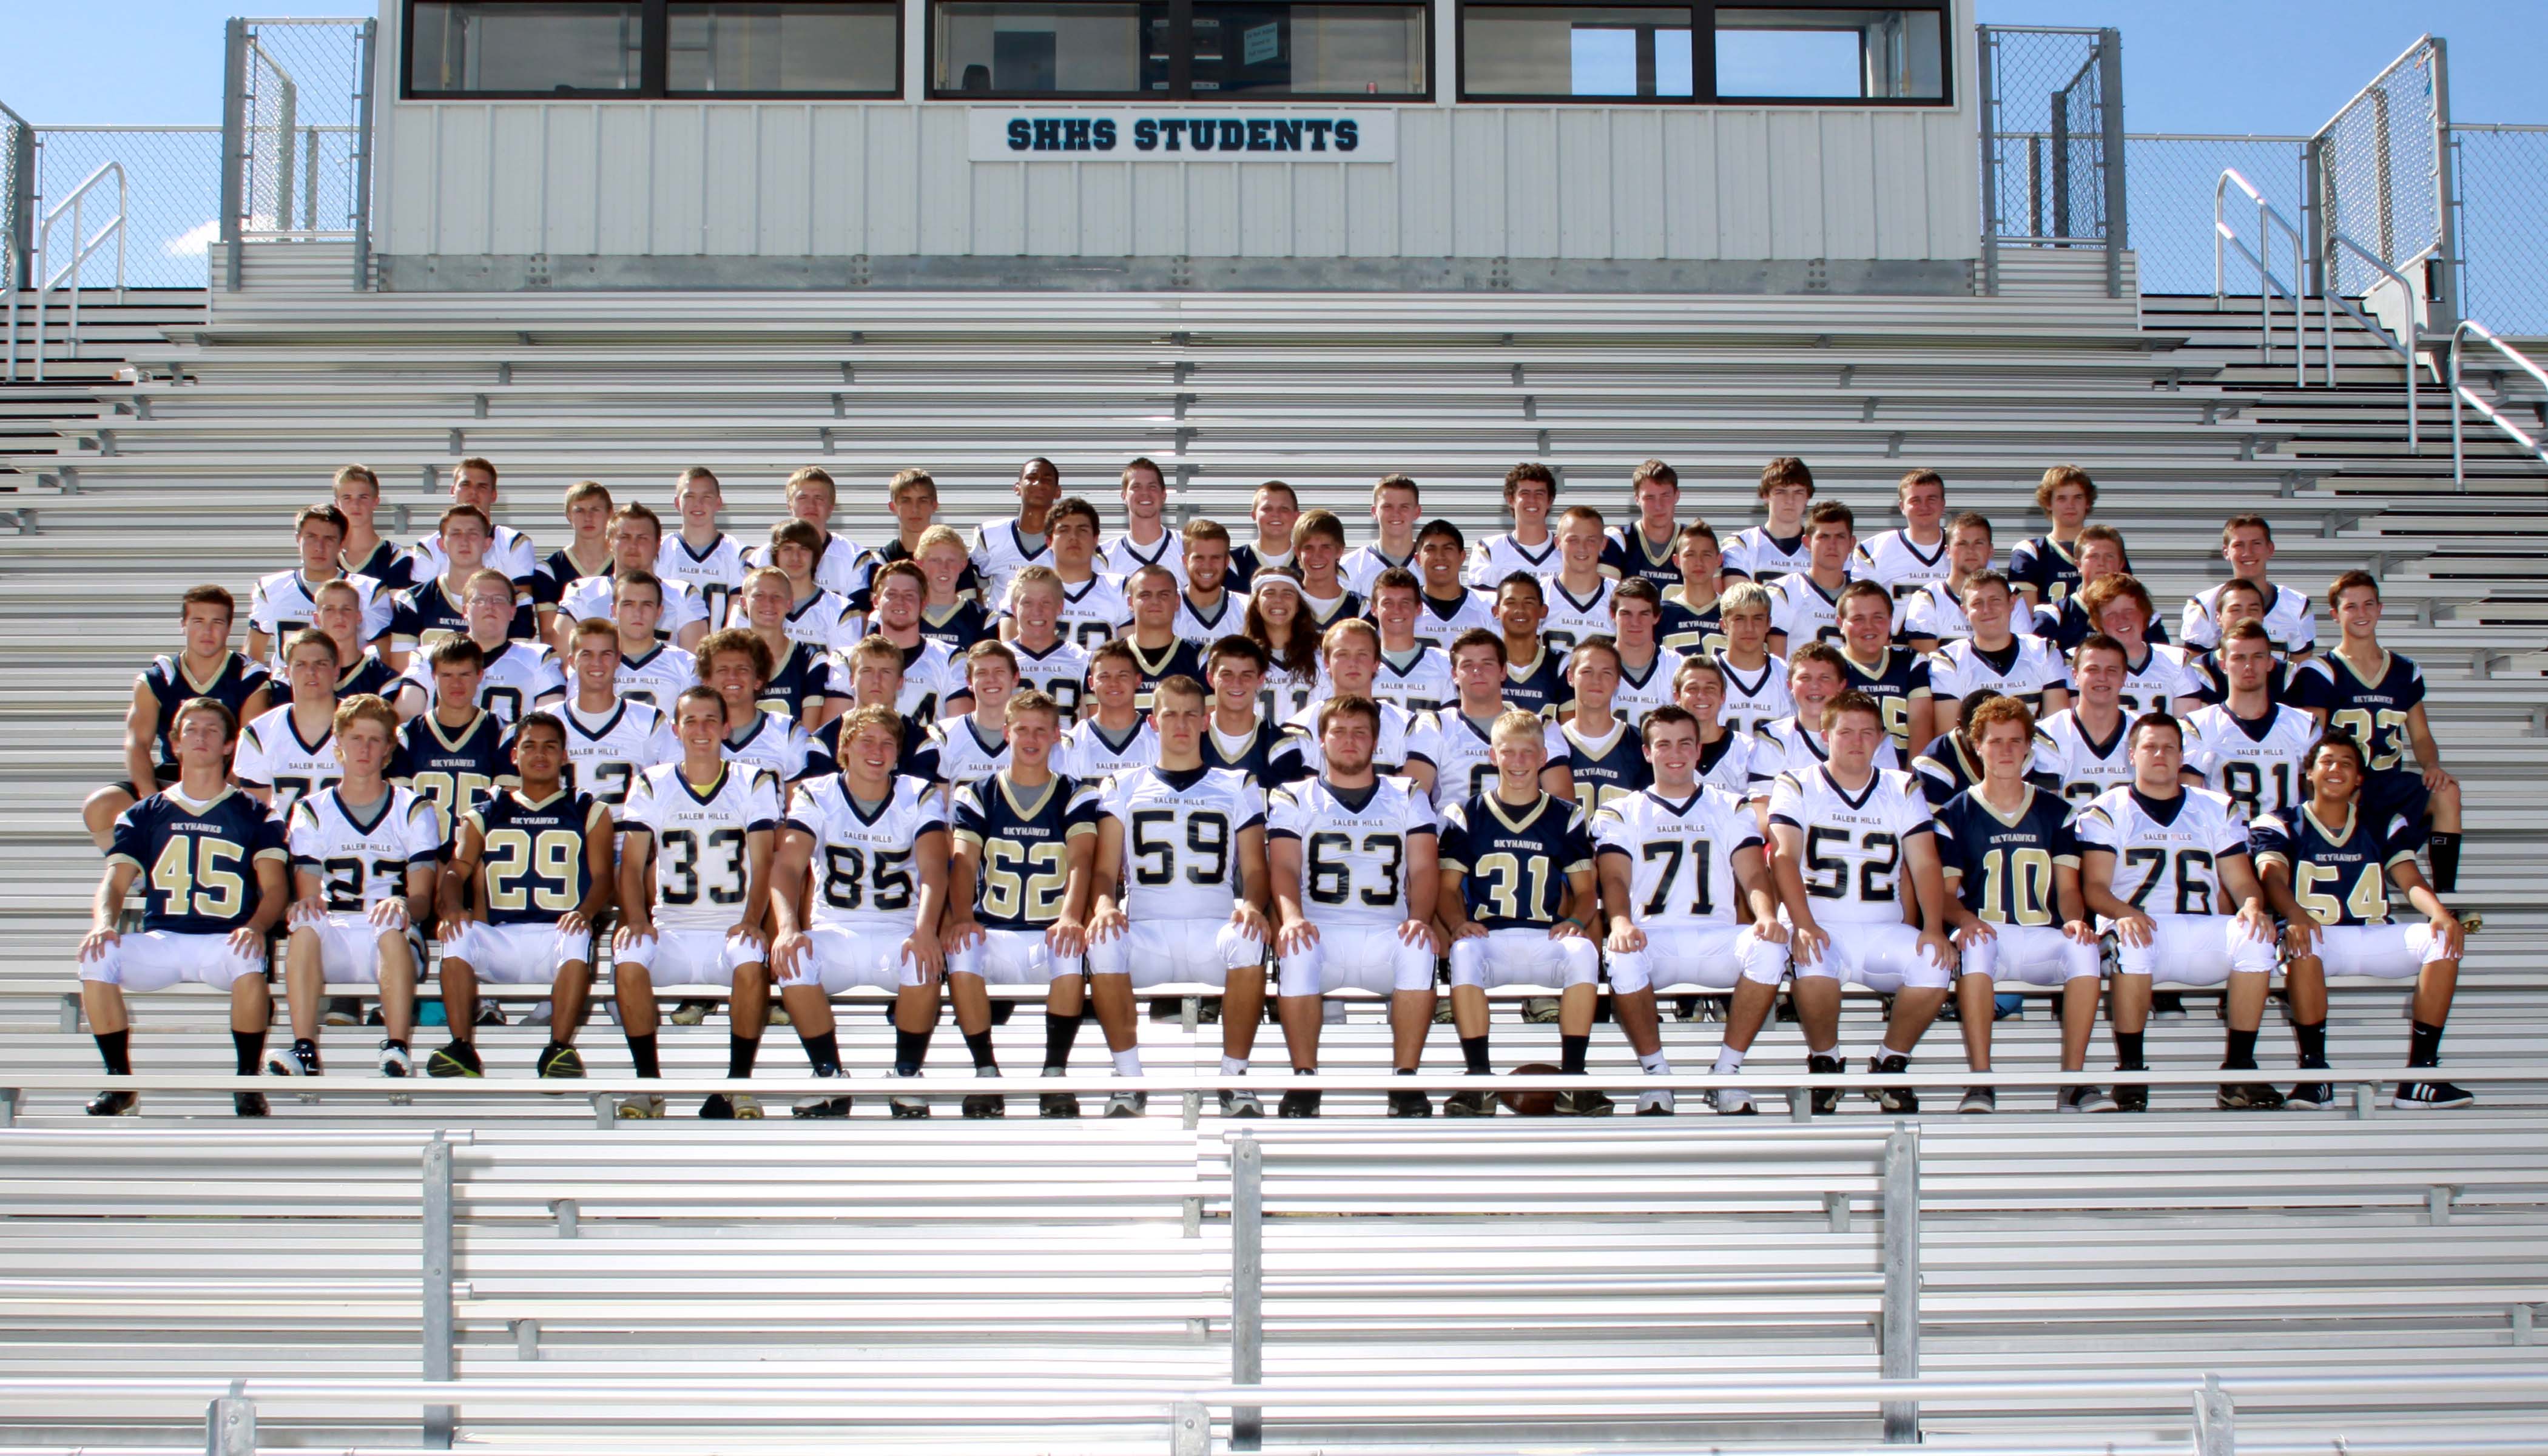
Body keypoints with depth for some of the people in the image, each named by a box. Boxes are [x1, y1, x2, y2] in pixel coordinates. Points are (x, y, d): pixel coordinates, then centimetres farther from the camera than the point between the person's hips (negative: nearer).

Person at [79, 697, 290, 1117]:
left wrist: (256, 926, -24)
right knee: (98, 956, -27)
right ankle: (121, 1084, -12)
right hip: (160, 941, 2)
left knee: (249, 957, -37)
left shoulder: (254, 816, 11)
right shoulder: (144, 815, 17)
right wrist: (103, 922, -18)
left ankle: (247, 1082, -18)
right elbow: (114, 882, 6)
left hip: (224, 942, -2)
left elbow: (274, 888, -1)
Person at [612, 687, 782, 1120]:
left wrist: (752, 921, -21)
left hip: (732, 929, -1)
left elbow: (763, 863, -3)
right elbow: (632, 862, 1)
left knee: (752, 962, -35)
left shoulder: (755, 783, 5)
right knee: (628, 958, -30)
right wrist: (637, 919, -18)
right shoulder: (652, 785, 8)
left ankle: (738, 1082, -17)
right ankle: (649, 1082, -14)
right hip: (671, 929, 1)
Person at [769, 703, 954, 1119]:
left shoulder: (920, 797, 1)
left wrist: (925, 929, -35)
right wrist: (787, 926, -33)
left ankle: (907, 1077, -10)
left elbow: (933, 869, -15)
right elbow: (788, 864, -13)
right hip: (834, 932, 1)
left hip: (901, 932, -1)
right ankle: (829, 1077, -10)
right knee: (791, 963, -31)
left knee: (926, 964, -34)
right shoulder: (815, 796, 1)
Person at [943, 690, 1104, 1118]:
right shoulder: (977, 797, 10)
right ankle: (986, 1074, -18)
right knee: (960, 949, -33)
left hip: (1052, 936, -1)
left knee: (1073, 949, -36)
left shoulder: (1077, 797, 7)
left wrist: (1071, 917, -31)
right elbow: (964, 861, -5)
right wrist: (962, 918, -26)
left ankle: (1056, 1074, -21)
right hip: (993, 934, 1)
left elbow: (1081, 861, -10)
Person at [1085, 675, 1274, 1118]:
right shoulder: (1124, 787, 19)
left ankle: (1234, 1080, -20)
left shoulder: (1238, 788, 18)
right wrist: (1104, 904, -15)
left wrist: (1251, 904, -15)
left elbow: (1254, 869, 10)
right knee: (1102, 943, -35)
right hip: (1144, 929, 0)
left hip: (1215, 929, 0)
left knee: (1249, 941, -36)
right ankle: (1129, 1080, -19)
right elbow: (1105, 869, 10)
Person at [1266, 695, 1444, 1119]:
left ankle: (1405, 1082, -24)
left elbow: (1424, 868, 5)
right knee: (1295, 948, -34)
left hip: (1388, 935, 1)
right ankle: (1304, 1081, -24)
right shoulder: (1294, 799, 14)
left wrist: (1420, 918, -17)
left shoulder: (1407, 796, 17)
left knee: (1420, 947, -33)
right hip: (1320, 932, -1)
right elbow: (1284, 868, -1)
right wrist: (1291, 918, -23)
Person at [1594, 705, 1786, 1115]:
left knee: (1769, 946, -31)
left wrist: (1767, 915, -17)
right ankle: (1656, 1074, -17)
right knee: (1622, 956, -36)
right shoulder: (1619, 813, 17)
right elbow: (1615, 879, 1)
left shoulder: (1730, 808, 21)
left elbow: (1754, 874, 8)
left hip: (1717, 938, 1)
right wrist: (1620, 923, -24)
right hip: (1651, 938, -1)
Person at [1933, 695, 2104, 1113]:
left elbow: (2068, 886, 9)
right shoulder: (1956, 814, 9)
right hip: (1987, 935, -2)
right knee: (1975, 947, -37)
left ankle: (2074, 1080, -24)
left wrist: (2074, 920, -14)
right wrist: (1965, 918, -20)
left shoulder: (2055, 811, 15)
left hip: (2044, 938, 2)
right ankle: (1980, 1082, -35)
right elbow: (1947, 892, 3)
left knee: (2083, 948, -31)